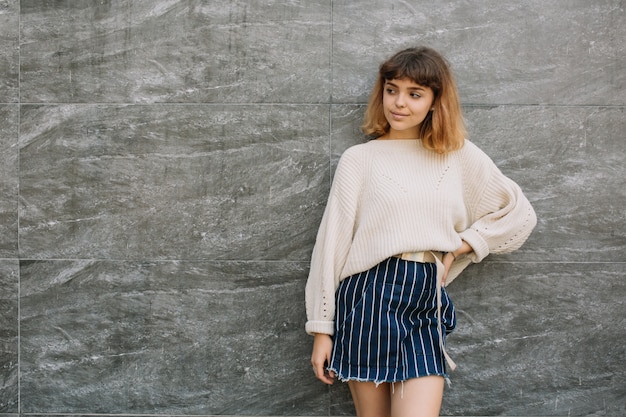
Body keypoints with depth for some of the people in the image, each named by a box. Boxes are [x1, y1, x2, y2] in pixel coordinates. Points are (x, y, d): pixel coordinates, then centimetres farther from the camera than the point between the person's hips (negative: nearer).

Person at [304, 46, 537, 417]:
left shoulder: (461, 156, 10)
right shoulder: (359, 159, 4)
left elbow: (520, 214, 18)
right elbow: (332, 241, 2)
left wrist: (461, 247, 5)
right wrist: (322, 330, 0)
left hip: (427, 306, 2)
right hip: (369, 298, -2)